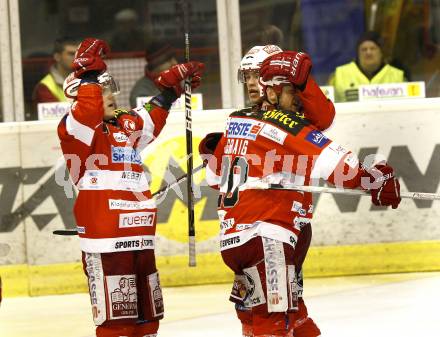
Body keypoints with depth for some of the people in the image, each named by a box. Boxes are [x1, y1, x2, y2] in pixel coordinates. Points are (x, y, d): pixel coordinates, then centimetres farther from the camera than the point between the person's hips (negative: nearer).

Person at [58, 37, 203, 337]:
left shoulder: (126, 126, 19)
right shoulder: (76, 129, -5)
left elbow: (153, 117, 35)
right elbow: (88, 109, -25)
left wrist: (174, 80, 31)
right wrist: (89, 70, -20)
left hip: (140, 240, 8)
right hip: (105, 243, -8)